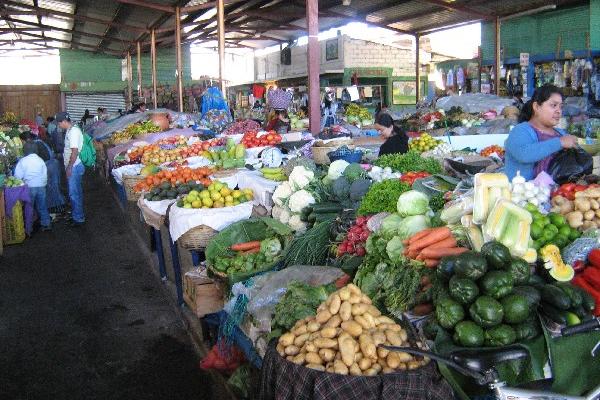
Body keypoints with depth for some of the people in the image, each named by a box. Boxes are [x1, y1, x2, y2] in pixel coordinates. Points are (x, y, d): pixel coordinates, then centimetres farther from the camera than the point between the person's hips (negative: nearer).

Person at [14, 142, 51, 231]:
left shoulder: (22, 161, -7)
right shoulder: (40, 160, 4)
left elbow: (18, 176, -7)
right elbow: (45, 175, 9)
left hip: (29, 187, -3)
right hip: (41, 187, 3)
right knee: (42, 206, 13)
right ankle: (46, 224, 17)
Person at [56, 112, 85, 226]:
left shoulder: (73, 131, -20)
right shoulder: (70, 130, 11)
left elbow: (75, 151, -24)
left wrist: (69, 167, -21)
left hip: (74, 166, -10)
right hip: (73, 166, 10)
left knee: (74, 193, -3)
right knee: (76, 192, 17)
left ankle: (78, 218, 6)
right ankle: (76, 215, 28)